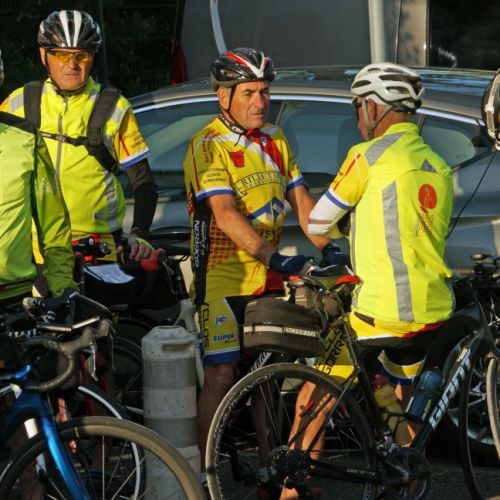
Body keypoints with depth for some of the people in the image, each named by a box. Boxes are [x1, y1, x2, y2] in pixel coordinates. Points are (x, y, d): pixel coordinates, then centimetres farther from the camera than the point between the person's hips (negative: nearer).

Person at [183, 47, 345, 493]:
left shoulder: (274, 141, 10)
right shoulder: (208, 146, -12)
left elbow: (299, 199, 9)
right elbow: (225, 214, -23)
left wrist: (328, 248, -6)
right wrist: (274, 256, -33)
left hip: (266, 276, 6)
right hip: (223, 276, -6)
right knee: (223, 374, -10)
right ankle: (202, 473, -3)